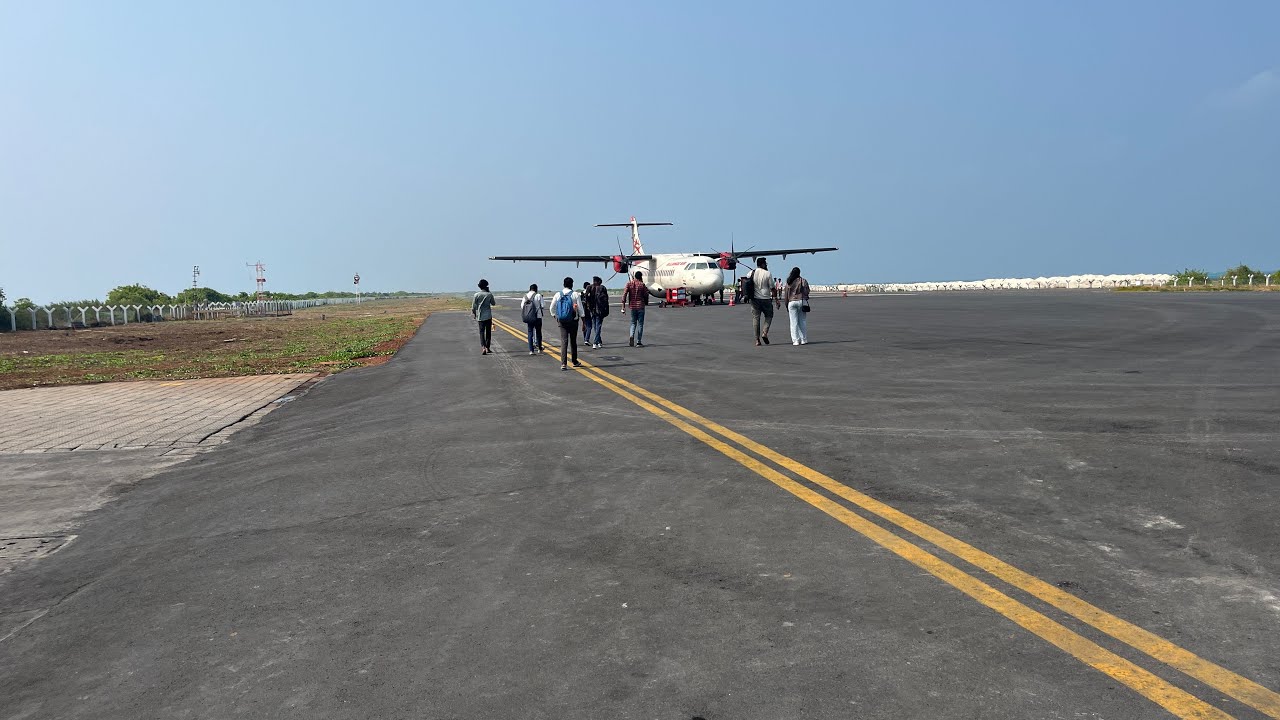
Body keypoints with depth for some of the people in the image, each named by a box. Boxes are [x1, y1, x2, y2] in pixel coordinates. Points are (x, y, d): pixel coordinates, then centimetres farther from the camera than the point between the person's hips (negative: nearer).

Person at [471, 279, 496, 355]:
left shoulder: (477, 295, -4)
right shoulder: (489, 294, -6)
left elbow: (474, 306, -1)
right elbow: (493, 303, 11)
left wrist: (474, 314, 15)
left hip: (480, 317, 0)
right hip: (488, 316, 0)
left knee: (482, 332, 1)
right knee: (488, 332, 11)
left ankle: (483, 347, -18)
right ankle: (487, 348, 14)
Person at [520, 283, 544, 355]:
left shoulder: (525, 296, 5)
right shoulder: (538, 296, -8)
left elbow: (522, 306, 7)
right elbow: (542, 306, -8)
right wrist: (543, 313, 8)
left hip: (528, 317, 3)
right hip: (537, 316, -3)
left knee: (530, 333, 7)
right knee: (538, 332, 12)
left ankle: (531, 350, 1)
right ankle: (539, 348, 19)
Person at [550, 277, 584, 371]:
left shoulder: (558, 294, 1)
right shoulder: (576, 294, -7)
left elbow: (552, 308, 4)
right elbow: (580, 308, -6)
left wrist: (555, 316, 20)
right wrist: (582, 317, 8)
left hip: (562, 321, 1)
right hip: (573, 321, -1)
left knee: (564, 341, 0)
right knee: (573, 341, 13)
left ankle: (563, 363, -11)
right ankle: (575, 361, 25)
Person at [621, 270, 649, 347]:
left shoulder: (629, 283, 1)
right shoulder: (642, 284, -5)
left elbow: (624, 293, -6)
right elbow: (646, 295, -2)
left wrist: (623, 305, -4)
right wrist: (646, 303, 18)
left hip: (632, 306, 3)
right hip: (640, 306, -3)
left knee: (633, 323, 16)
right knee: (640, 324, 4)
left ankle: (631, 335, -12)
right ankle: (639, 342, 2)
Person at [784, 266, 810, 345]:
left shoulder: (788, 282, 4)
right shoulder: (803, 281, 1)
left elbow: (786, 295, 6)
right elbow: (807, 292, -2)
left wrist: (786, 306, 13)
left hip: (792, 302, 0)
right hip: (802, 301, 0)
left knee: (794, 323, 2)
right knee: (802, 322, 7)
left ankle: (795, 340, -2)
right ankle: (804, 340, 9)